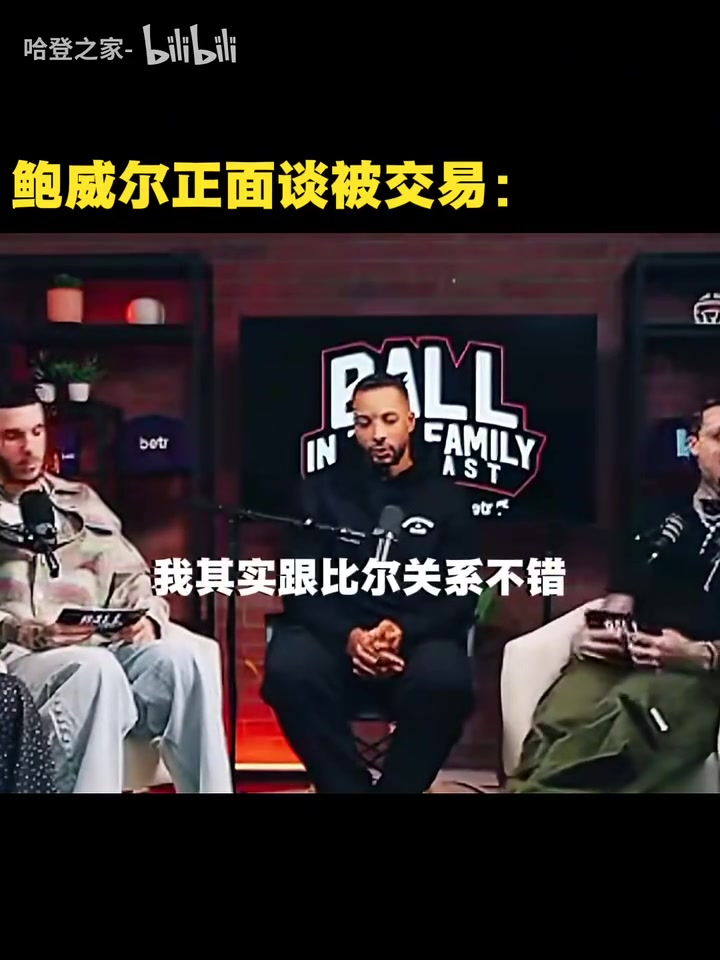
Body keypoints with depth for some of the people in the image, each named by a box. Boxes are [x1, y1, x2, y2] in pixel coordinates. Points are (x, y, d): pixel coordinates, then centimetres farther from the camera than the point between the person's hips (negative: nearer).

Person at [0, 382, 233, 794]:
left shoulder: (81, 500, 23)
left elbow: (131, 578, 18)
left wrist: (149, 617, -4)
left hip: (103, 649, 3)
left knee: (186, 654, -28)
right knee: (95, 669, -37)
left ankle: (211, 789, -23)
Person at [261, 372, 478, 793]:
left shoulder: (445, 497, 11)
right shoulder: (322, 490, 11)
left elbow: (460, 596, 4)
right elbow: (300, 587, 3)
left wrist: (404, 631, -17)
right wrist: (348, 636, -17)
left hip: (417, 639, 0)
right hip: (336, 635, 1)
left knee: (445, 679, -35)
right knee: (289, 670, -33)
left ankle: (396, 786, -9)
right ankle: (349, 786, -12)